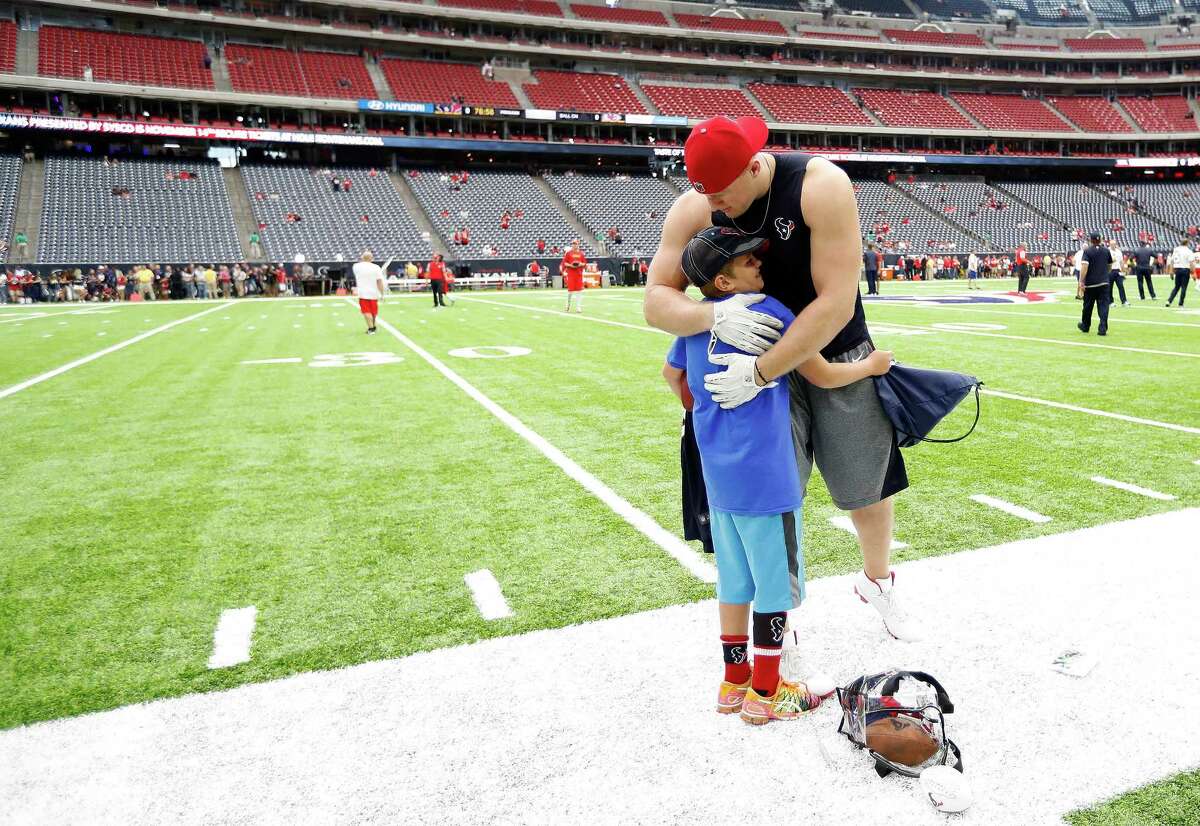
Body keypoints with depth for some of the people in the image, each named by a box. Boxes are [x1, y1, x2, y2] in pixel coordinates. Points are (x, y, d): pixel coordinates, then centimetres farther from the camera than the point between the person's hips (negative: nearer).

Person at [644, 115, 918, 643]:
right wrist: (713, 316, -37)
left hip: (838, 357, -1)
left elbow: (837, 304, -29)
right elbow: (656, 302, -16)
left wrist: (760, 373, -33)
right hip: (761, 364, 1)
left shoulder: (821, 185, -25)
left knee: (868, 486, 13)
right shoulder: (694, 209, -14)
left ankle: (876, 581, 44)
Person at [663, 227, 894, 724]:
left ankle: (734, 681, 30)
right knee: (777, 583, 8)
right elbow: (822, 375, -7)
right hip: (765, 476, -7)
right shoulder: (770, 312, -14)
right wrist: (872, 364, 10)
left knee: (735, 577, 17)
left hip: (718, 472, 7)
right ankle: (765, 692, 21)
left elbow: (673, 377, 20)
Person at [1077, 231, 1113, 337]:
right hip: (1104, 283, 2)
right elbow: (1110, 266, 18)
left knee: (1088, 306, 12)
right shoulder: (1106, 250, 8)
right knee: (1104, 306, -2)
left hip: (1090, 283, -2)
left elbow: (1084, 267, -17)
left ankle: (1085, 326, 27)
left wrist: (1081, 281, -18)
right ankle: (1103, 329, -10)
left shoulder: (1087, 251, -6)